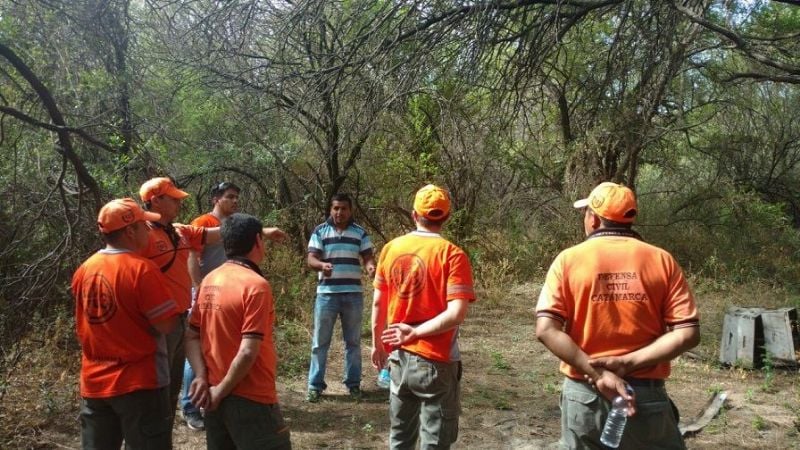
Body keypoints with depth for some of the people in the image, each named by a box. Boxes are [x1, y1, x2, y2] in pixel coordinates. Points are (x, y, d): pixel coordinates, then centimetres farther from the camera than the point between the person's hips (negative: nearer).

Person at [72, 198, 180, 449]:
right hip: (139, 384, -6)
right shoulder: (141, 268, -17)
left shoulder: (84, 270, 4)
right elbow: (167, 325, -17)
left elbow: (84, 327, 16)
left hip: (94, 383, 6)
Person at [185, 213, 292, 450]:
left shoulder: (209, 281, 5)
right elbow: (248, 352, -23)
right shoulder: (256, 285, -18)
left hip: (214, 397, 8)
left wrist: (201, 377, -4)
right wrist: (220, 391, -12)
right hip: (250, 400, -8)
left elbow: (191, 337, 5)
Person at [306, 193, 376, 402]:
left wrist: (371, 266, -23)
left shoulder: (360, 233, 5)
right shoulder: (320, 231, 1)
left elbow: (368, 257, 1)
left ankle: (353, 383, 22)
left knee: (353, 341, 11)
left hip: (353, 294, 1)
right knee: (320, 341, 3)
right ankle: (315, 385, 13)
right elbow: (311, 259, -6)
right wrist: (322, 265, -29)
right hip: (326, 293, -1)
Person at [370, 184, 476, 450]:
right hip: (436, 362, -5)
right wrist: (416, 333, -16)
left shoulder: (391, 248, 0)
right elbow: (457, 313, -24)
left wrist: (377, 343, 17)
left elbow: (378, 302, 6)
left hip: (398, 357, 5)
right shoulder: (452, 254, -14)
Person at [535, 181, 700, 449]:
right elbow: (687, 333, -8)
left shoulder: (569, 260, -4)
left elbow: (546, 329, -14)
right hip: (647, 395, 0)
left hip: (583, 394, 0)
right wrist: (627, 363, -12)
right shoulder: (661, 260, -1)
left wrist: (597, 373, -16)